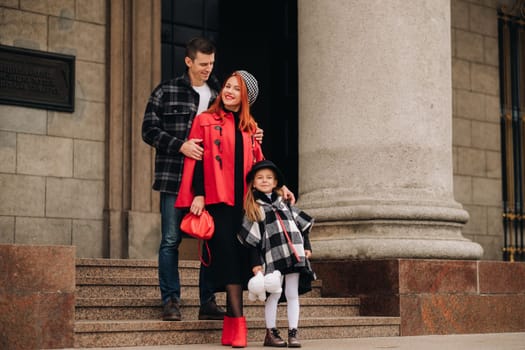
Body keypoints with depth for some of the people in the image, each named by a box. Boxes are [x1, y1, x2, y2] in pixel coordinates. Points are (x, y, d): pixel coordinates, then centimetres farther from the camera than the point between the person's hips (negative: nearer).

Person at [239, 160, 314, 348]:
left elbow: (302, 224, 21)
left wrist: (307, 246, 13)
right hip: (272, 257, -3)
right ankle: (271, 333, 6)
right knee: (274, 293, -4)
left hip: (293, 254, 4)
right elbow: (250, 239, 0)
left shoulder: (284, 203, 17)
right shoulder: (253, 209, 4)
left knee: (292, 294, 3)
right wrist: (255, 263, -6)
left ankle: (293, 333, 6)